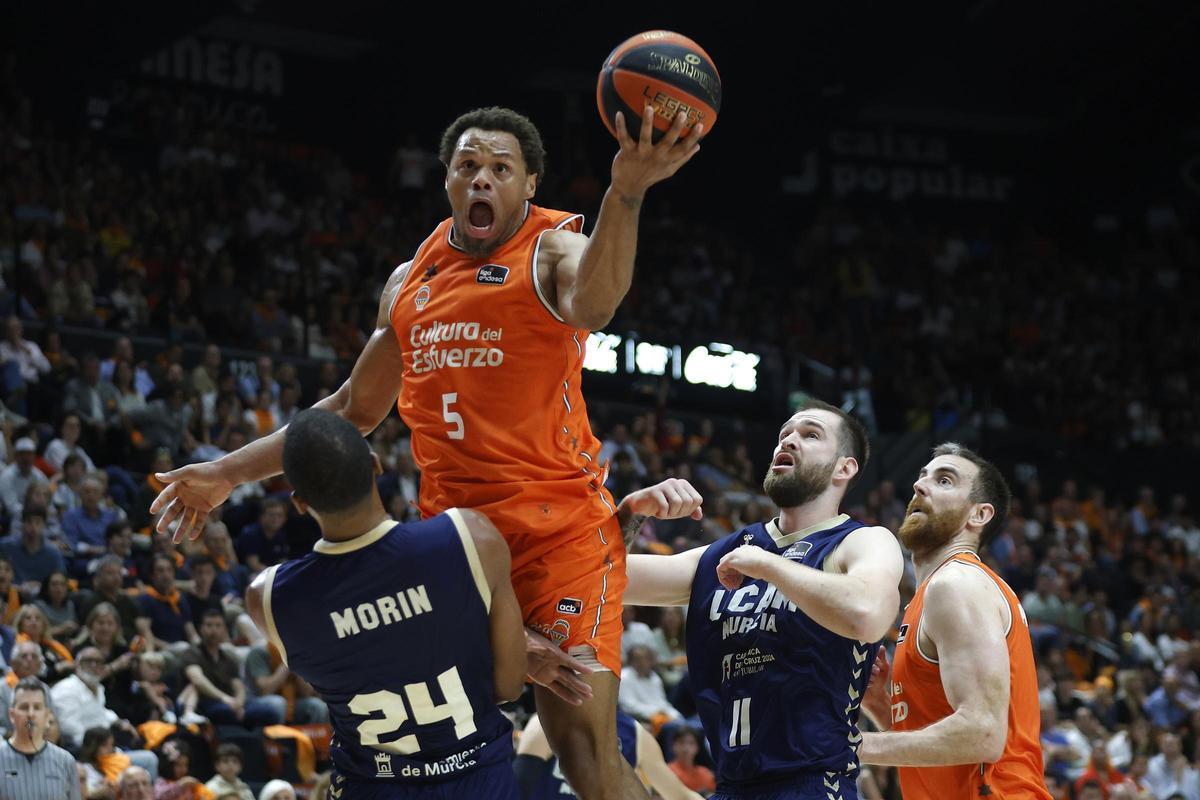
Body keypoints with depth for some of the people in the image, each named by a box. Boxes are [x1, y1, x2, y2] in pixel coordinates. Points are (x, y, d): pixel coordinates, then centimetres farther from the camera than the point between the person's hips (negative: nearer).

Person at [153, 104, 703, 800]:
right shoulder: (411, 282, 16)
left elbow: (590, 304, -30)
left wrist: (626, 191, -48)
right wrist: (230, 473, 25)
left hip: (557, 521, -6)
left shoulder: (553, 248, -3)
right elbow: (356, 409, 27)